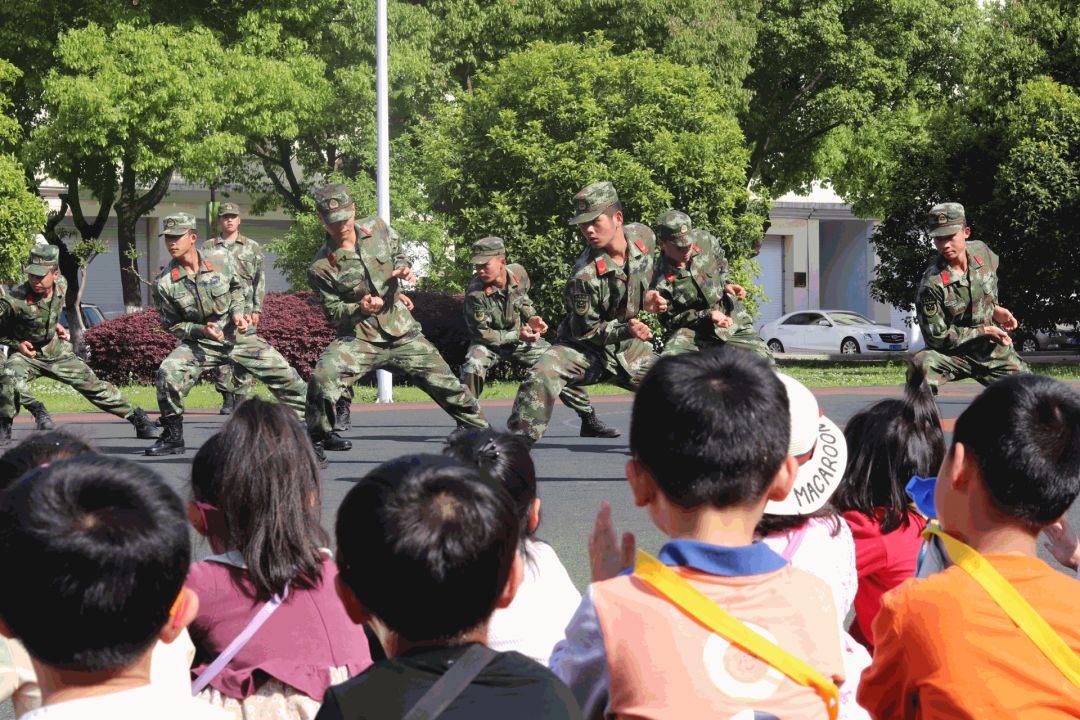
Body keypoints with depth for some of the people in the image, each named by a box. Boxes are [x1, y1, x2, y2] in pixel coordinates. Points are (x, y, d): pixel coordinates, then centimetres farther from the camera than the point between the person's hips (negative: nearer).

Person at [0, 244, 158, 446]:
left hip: (57, 351, 4)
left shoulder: (61, 284, -12)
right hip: (26, 353, -4)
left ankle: (137, 416, 21)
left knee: (94, 385, 6)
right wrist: (16, 343, -22)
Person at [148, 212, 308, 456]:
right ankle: (173, 436, -9)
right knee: (167, 374, -26)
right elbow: (172, 324, -3)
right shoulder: (164, 283, -12)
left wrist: (237, 312, -8)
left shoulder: (221, 261, -10)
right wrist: (201, 330, -20)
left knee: (284, 374, -2)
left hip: (236, 335, 1)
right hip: (197, 342, -1)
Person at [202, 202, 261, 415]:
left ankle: (242, 398, -2)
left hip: (245, 308, -1)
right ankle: (227, 399, 2)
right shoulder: (208, 248, 13)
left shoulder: (252, 247, 12)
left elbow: (260, 280, 9)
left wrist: (257, 309, 0)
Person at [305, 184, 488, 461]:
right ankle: (317, 440, -9)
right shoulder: (321, 268, -10)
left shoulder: (378, 229, 2)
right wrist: (359, 309, -25)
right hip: (360, 339, -3)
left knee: (449, 387, 4)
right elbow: (334, 315, -4)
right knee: (323, 377, -30)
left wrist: (402, 270, -2)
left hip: (404, 333, 3)